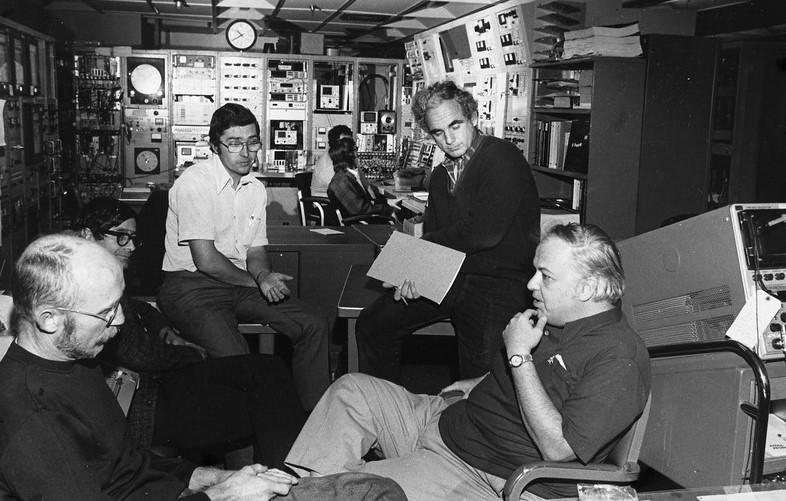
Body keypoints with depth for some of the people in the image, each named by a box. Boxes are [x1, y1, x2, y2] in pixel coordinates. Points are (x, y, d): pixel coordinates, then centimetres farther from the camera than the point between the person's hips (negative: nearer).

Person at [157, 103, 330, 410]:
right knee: (233, 357, -32)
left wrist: (264, 275, -12)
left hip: (241, 283, 8)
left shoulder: (256, 188, 11)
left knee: (314, 324, -5)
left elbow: (256, 251, 13)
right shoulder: (194, 183, -14)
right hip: (192, 285, -7)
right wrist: (256, 281, -7)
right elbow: (206, 260, -19)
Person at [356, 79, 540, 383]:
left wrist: (424, 246, -6)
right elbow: (431, 234, 14)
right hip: (448, 277, 8)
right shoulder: (441, 175, 17)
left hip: (500, 281, -7)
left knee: (480, 372, -27)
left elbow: (484, 233, -21)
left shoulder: (502, 159, -10)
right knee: (371, 326, 5)